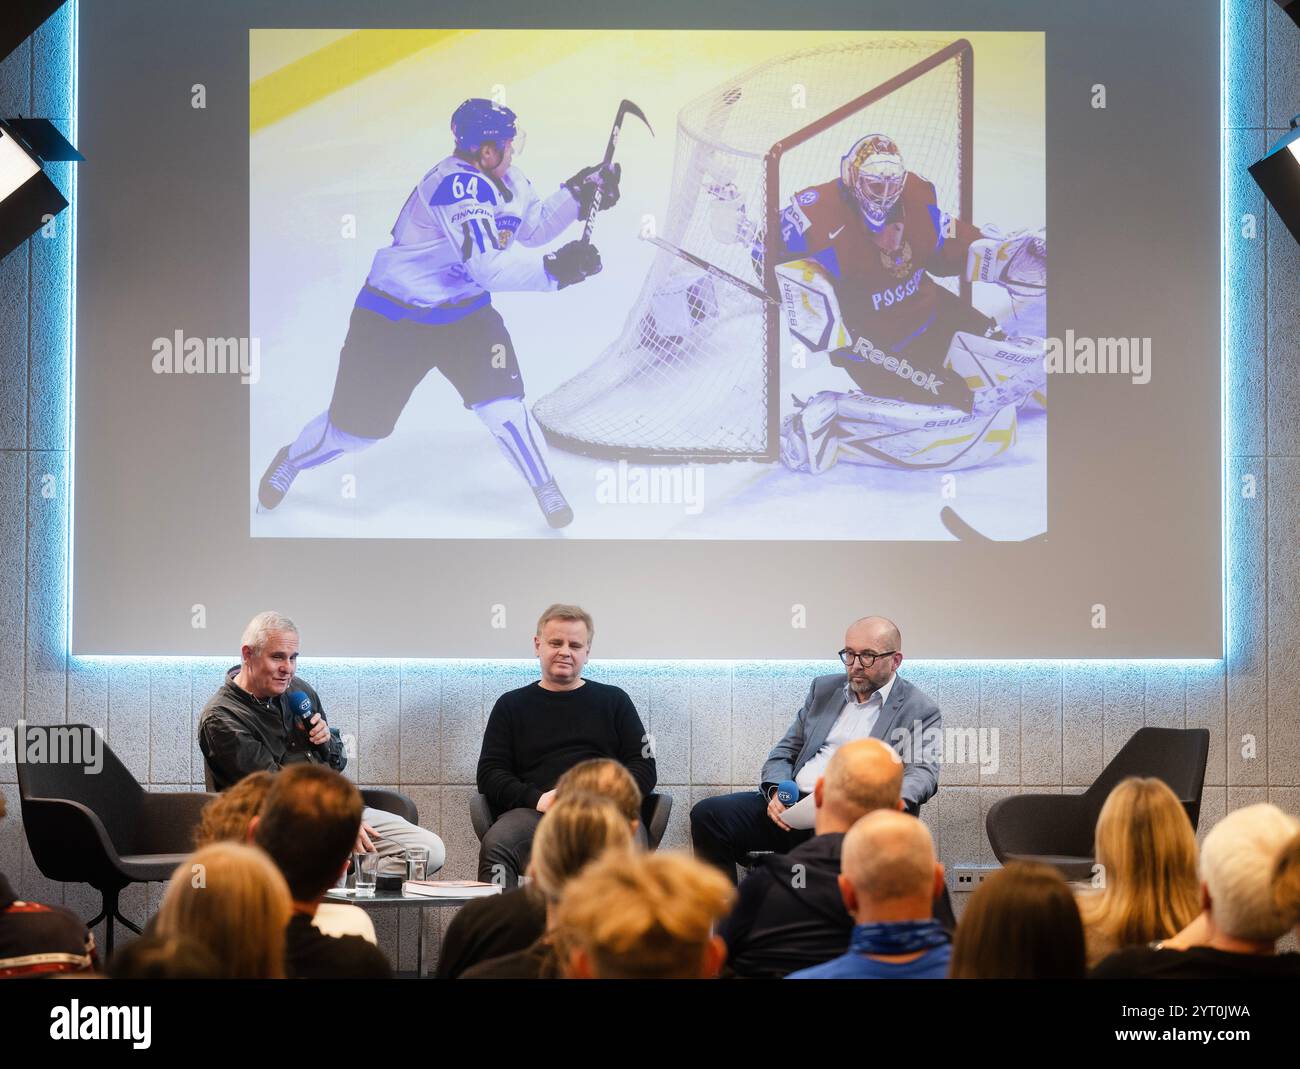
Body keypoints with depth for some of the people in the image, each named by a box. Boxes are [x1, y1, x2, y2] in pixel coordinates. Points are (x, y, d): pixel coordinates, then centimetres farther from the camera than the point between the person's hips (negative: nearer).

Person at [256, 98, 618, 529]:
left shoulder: (505, 177, -4)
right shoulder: (458, 186, -32)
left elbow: (534, 226, 12)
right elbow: (489, 268, -37)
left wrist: (579, 192, -1)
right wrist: (554, 271, -39)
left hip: (463, 311, 6)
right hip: (393, 316, -6)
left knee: (500, 404, -13)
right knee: (358, 427, 6)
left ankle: (546, 491, 4)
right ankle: (292, 461, 34)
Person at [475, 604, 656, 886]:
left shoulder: (614, 701, 23)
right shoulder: (512, 705, 22)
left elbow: (644, 768, 15)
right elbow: (489, 775, 13)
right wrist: (536, 799, -7)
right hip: (531, 814, 1)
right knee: (494, 846, -36)